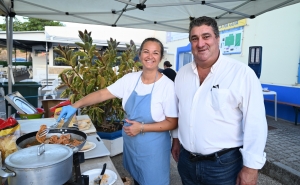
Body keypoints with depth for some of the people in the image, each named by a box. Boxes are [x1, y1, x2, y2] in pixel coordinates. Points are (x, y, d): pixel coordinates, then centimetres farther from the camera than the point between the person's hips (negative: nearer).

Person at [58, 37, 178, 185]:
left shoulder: (167, 85, -18)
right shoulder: (130, 79, -5)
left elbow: (172, 123, -14)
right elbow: (103, 94, -6)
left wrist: (142, 127, -22)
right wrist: (75, 106, -17)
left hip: (152, 148, -4)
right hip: (130, 143, 4)